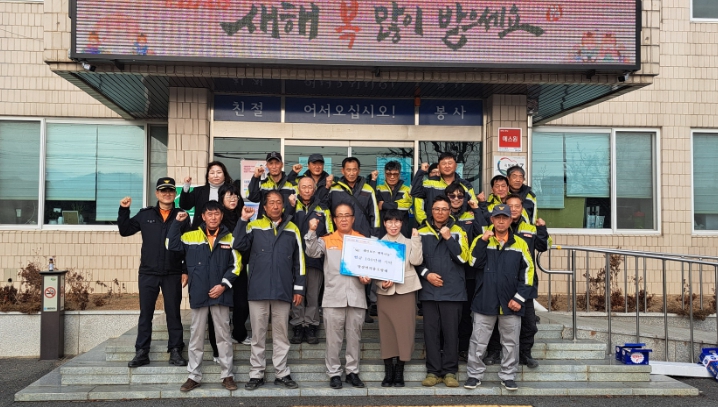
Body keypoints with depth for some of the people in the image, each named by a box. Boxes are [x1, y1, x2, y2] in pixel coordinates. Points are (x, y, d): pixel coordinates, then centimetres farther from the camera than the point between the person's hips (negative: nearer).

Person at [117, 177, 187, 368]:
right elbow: (124, 231, 10)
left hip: (173, 274, -1)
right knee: (145, 313, 7)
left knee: (173, 313, 6)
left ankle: (175, 351, 14)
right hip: (148, 273, 1)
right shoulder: (145, 214, 6)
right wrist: (123, 210, -2)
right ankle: (141, 352, 15)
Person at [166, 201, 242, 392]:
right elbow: (171, 246, -2)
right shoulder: (191, 236, 5)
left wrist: (223, 285, -11)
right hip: (199, 294, 1)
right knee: (196, 336, 8)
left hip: (221, 294, -1)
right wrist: (177, 222, -6)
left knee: (223, 335, 7)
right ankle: (194, 376, 18)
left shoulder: (229, 238, 2)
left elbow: (235, 265, 0)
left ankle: (227, 375, 16)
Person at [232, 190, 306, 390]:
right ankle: (256, 374, 17)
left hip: (283, 290, 1)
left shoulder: (292, 229, 5)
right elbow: (238, 245, -12)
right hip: (258, 290, -1)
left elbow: (299, 261, 6)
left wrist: (299, 287, 3)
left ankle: (282, 373, 19)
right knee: (258, 334, 8)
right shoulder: (254, 226, 3)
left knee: (281, 334, 10)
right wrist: (243, 219, -16)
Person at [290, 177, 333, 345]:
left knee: (313, 294, 4)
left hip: (315, 258, 1)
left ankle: (311, 327, 12)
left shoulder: (322, 209, 10)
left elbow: (329, 233, 12)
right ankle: (298, 327, 11)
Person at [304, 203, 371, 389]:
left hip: (356, 297, 1)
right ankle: (334, 373, 13)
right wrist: (312, 232, -23)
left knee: (355, 337, 8)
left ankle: (353, 371, 19)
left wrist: (367, 276, -11)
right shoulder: (326, 240, 8)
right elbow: (312, 252, -9)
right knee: (333, 338, 3)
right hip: (333, 297, -1)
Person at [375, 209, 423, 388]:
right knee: (386, 330, 2)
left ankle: (399, 372, 9)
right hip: (384, 292, 1)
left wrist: (416, 239, -12)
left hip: (406, 290, 0)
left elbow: (416, 261, -9)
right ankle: (388, 372, 11)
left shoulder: (409, 242, 8)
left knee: (404, 330, -1)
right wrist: (381, 283, -12)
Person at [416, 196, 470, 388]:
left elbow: (463, 258, -5)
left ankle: (450, 371, 11)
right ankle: (433, 371, 12)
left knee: (451, 332, 2)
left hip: (452, 291, -1)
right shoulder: (421, 233, 8)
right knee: (431, 332, 3)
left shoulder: (458, 232, 6)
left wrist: (448, 238, -11)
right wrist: (426, 274, -8)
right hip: (429, 290, 1)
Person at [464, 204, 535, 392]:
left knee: (510, 342, 10)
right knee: (478, 341, 5)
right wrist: (483, 241, -18)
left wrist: (520, 298, -4)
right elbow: (474, 262, -12)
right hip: (485, 300, -1)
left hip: (510, 302, 1)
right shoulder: (481, 240, 3)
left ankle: (508, 376, 22)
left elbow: (527, 272, 3)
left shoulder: (520, 244, 4)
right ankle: (474, 374, 17)